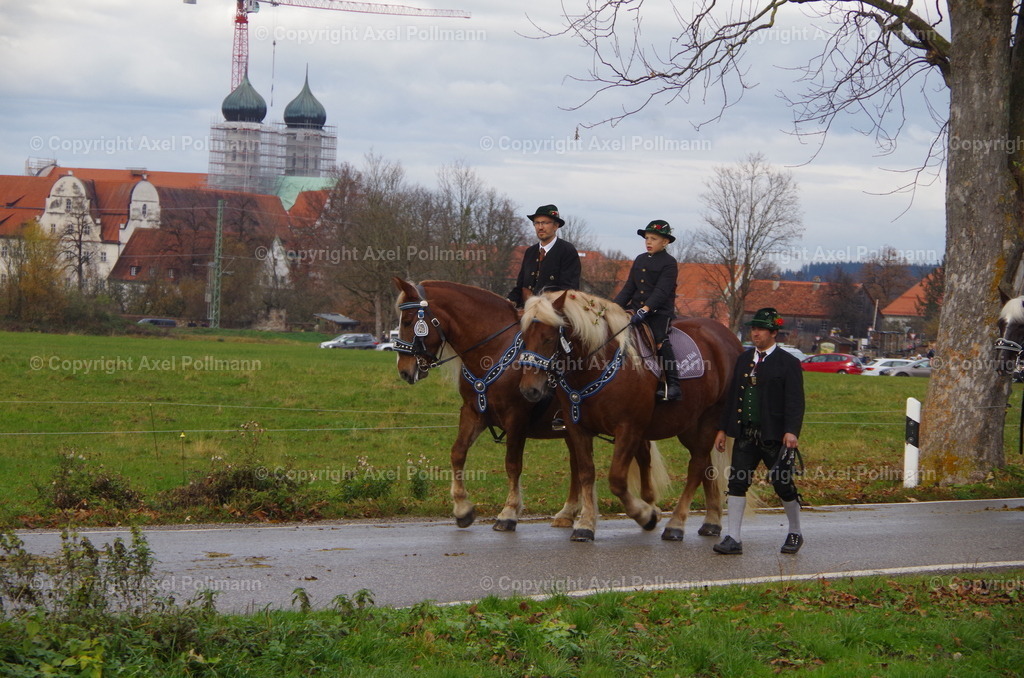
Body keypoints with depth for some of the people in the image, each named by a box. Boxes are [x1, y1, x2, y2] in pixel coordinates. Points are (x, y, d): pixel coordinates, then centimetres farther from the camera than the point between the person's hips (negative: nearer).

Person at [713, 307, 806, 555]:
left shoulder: (788, 363, -5)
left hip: (774, 437, -5)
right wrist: (723, 428, 12)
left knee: (783, 485, 3)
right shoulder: (744, 359, 13)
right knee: (737, 483, -3)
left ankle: (795, 533, 23)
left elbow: (795, 401, -12)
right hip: (745, 435, 5)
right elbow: (732, 396, 16)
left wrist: (792, 431, -25)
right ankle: (733, 539, 0)